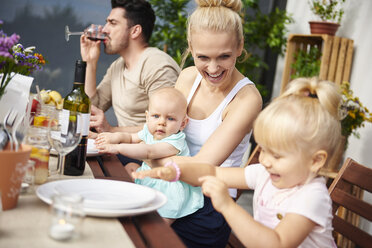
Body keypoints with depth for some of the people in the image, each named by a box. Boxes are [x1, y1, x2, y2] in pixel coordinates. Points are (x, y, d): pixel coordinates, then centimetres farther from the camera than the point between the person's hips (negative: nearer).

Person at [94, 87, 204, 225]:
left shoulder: (175, 142, -24)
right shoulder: (149, 132, 2)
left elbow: (148, 152, -34)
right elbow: (132, 138, 20)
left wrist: (117, 148, -37)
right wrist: (117, 137, -3)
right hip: (148, 179, 9)